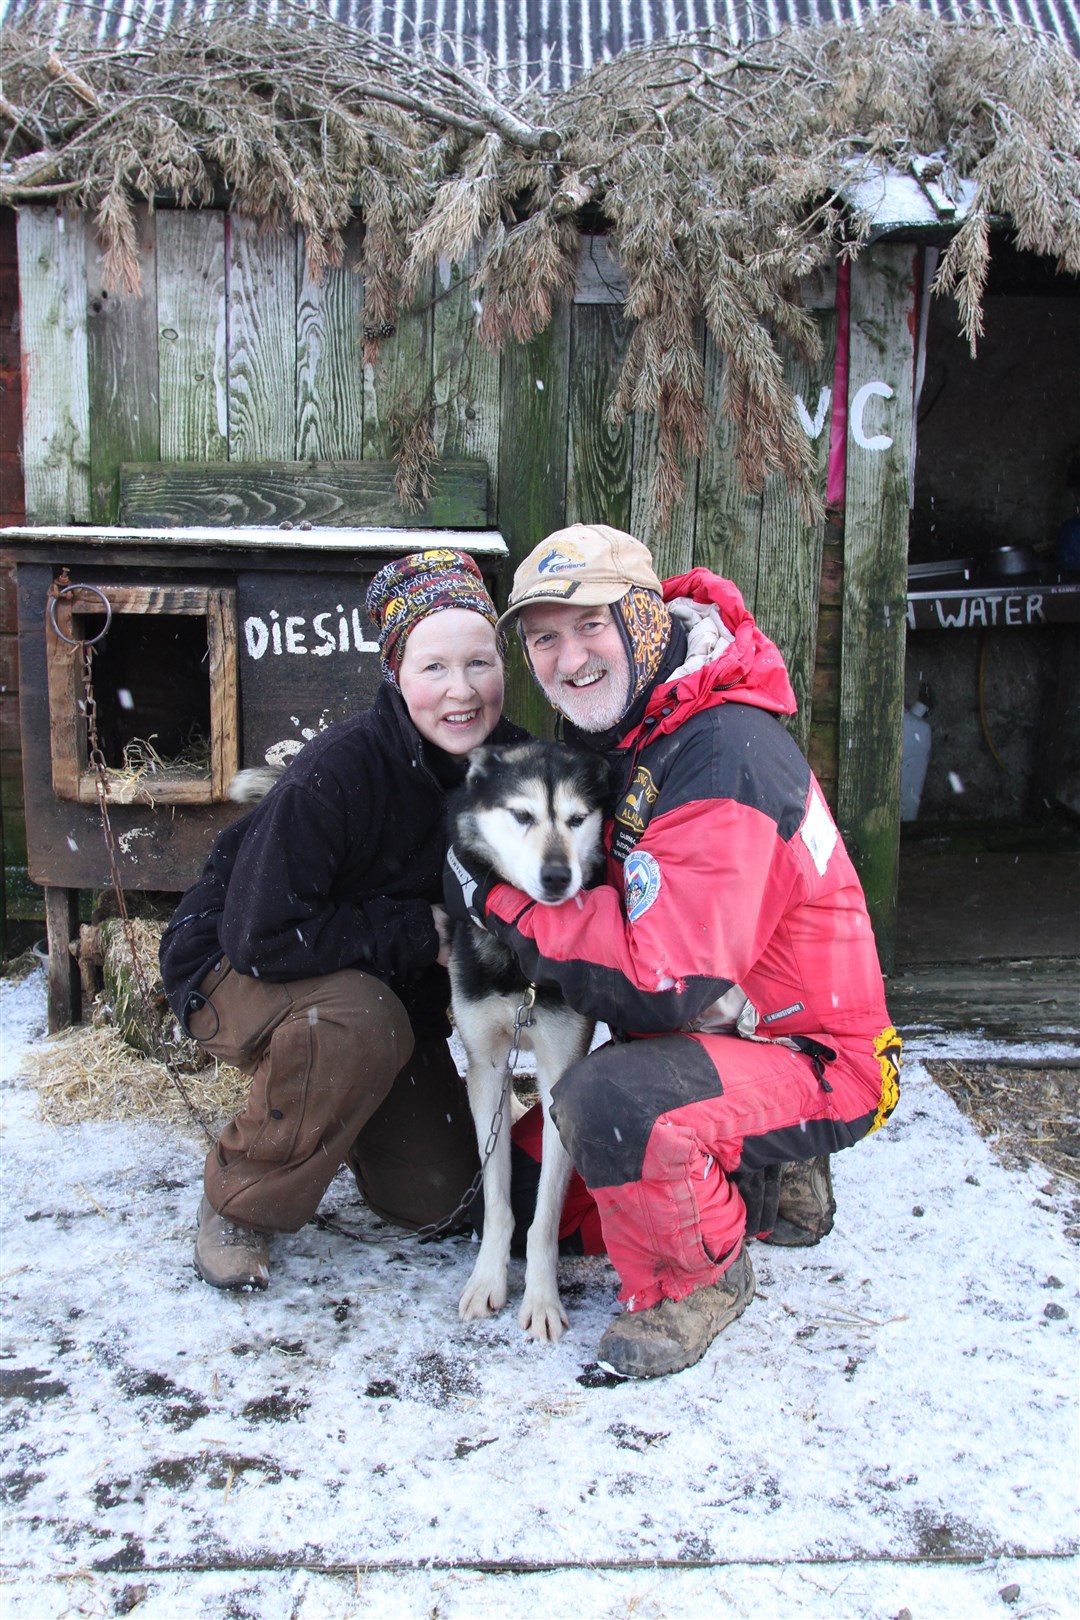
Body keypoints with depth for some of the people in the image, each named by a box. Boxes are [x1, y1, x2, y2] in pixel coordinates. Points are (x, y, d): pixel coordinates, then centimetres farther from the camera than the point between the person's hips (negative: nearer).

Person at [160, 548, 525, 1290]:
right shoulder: (338, 771, -33)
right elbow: (264, 937, -32)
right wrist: (420, 934, -26)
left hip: (387, 985, 6)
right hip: (235, 971, -5)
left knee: (430, 1192, 0)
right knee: (356, 1021, -38)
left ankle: (341, 1110, 33)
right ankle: (241, 1202, -11)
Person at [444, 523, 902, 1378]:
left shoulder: (723, 751, -26)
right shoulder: (623, 734, 3)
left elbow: (665, 977, -32)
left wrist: (498, 899, -21)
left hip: (815, 1063, -9)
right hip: (712, 1032, 9)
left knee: (609, 1100, -36)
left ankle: (700, 1277, -6)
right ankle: (768, 1188, 21)